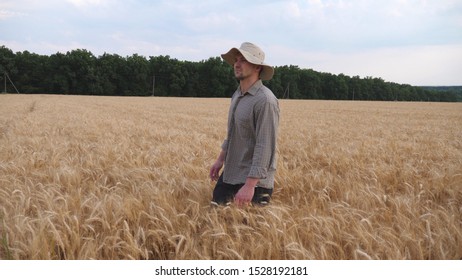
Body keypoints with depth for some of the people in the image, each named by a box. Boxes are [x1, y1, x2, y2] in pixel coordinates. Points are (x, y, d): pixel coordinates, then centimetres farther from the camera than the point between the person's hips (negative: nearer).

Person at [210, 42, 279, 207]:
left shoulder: (265, 100, -21)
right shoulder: (237, 95, 8)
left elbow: (265, 146, -25)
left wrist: (250, 185, -28)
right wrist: (221, 159, 21)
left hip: (254, 179, -8)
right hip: (230, 173, 9)